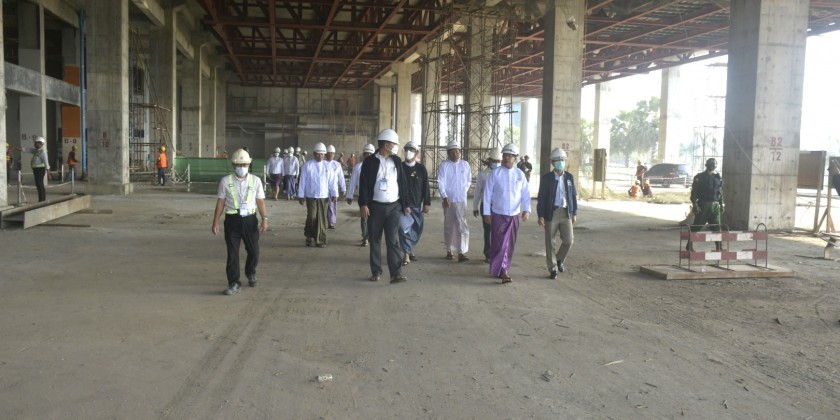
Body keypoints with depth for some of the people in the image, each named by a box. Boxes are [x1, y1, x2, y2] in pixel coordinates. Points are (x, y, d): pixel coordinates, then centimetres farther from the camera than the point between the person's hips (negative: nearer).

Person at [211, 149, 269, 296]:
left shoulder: (255, 180, 1)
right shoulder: (225, 181, -2)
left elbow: (260, 201, 0)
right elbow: (220, 202, 1)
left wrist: (264, 219, -10)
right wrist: (215, 222, 0)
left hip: (250, 219, 1)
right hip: (232, 220, -1)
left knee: (254, 251, 10)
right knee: (232, 253, 1)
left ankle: (251, 274, 39)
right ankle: (234, 283, 11)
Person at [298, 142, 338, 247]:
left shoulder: (327, 166, 6)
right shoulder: (307, 165, 1)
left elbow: (332, 181, 4)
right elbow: (302, 181, 2)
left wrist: (334, 194, -3)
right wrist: (301, 195, 1)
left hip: (324, 196, 2)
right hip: (311, 196, -2)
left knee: (321, 219, 4)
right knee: (312, 217, -10)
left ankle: (320, 240, 12)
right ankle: (309, 236, 14)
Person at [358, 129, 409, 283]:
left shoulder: (396, 161, 8)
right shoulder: (370, 161, -3)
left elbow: (402, 183, 11)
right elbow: (364, 184, -5)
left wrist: (405, 204, 9)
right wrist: (363, 204, -13)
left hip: (393, 206, 2)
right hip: (375, 206, -2)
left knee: (393, 240, -5)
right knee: (375, 240, 7)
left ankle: (396, 273, -8)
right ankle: (376, 271, 17)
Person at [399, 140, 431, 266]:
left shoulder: (421, 168, 1)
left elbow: (425, 187, 3)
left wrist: (426, 203, -1)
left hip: (417, 205, 2)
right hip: (402, 204, -2)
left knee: (417, 229, 11)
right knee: (404, 228, -10)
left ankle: (410, 250, 29)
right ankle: (406, 254, -6)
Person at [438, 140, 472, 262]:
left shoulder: (465, 164, 3)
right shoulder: (444, 165, -3)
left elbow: (469, 180, 16)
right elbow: (440, 182, -9)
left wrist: (463, 191, 10)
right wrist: (444, 197, -18)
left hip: (461, 200, 1)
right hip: (448, 200, -1)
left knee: (462, 226, -8)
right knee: (449, 226, 10)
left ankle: (461, 253, -10)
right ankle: (449, 251, 22)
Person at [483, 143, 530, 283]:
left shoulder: (520, 174, 3)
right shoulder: (495, 173, -3)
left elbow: (526, 194, 2)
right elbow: (488, 193, -2)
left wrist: (526, 210, -12)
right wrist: (486, 213, -4)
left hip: (514, 215, 3)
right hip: (498, 214, -3)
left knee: (510, 244, 9)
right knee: (500, 243, -7)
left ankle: (504, 269, 23)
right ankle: (502, 271, -5)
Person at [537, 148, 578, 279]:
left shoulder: (570, 177, 7)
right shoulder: (546, 178, -3)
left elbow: (573, 196, 10)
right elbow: (541, 198, -4)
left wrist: (574, 213, 7)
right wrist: (540, 216, -9)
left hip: (566, 213, 2)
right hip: (551, 213, -2)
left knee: (569, 240, -5)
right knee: (551, 243, 3)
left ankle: (560, 259, 24)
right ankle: (553, 269, 16)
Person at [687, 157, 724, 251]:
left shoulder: (718, 178, 10)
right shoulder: (699, 177, -3)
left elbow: (721, 193, 15)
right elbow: (694, 192, -7)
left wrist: (721, 205, 11)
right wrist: (695, 205, -15)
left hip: (715, 206, 4)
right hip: (703, 206, -4)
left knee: (717, 227, 2)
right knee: (696, 226, 2)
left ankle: (719, 247, 7)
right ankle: (689, 245, 13)